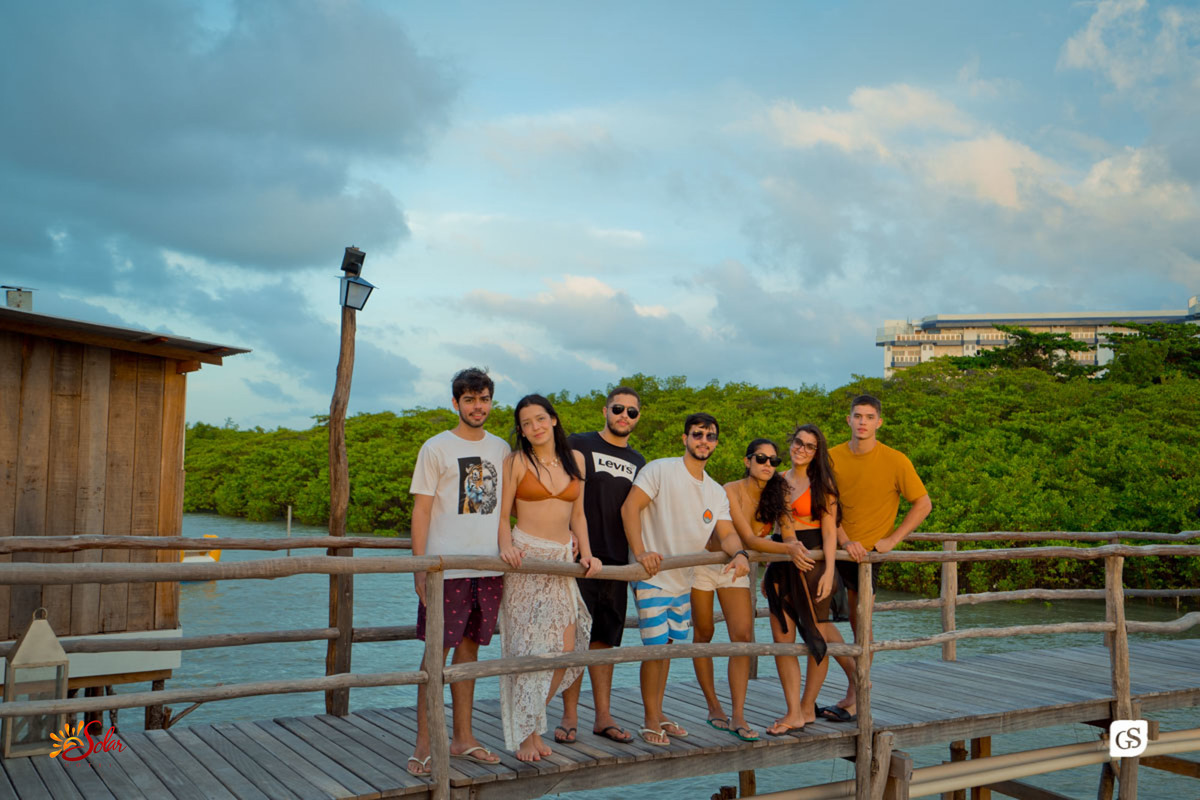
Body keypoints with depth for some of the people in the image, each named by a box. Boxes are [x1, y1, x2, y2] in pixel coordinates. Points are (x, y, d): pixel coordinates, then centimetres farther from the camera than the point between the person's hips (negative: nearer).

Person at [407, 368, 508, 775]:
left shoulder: (500, 449, 12)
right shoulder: (436, 448, -1)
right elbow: (421, 509, -4)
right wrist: (420, 568, -10)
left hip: (489, 567, 5)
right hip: (447, 568, -4)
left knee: (470, 647, 11)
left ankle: (462, 737, 20)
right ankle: (424, 745, 5)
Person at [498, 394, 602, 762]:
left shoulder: (575, 460, 10)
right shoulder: (516, 462, -2)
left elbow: (577, 514, 14)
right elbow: (503, 516, -1)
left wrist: (586, 553, 2)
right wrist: (506, 546, -19)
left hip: (561, 561, 4)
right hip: (526, 559, -4)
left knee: (566, 650, 2)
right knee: (530, 648, -4)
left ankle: (531, 719, 22)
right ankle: (525, 735, 10)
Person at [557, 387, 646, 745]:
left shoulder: (637, 462, 16)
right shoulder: (579, 445, 0)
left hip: (617, 561, 5)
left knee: (605, 638, 9)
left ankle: (603, 716, 16)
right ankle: (570, 716, 9)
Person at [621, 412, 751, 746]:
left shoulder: (716, 492, 10)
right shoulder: (660, 470, -11)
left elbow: (727, 532, 4)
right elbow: (629, 507, -17)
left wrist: (739, 553, -19)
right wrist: (640, 552, -28)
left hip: (683, 580, 7)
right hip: (652, 577, -7)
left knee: (668, 645, 15)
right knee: (656, 647, -7)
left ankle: (658, 714, 28)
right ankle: (650, 720, 8)